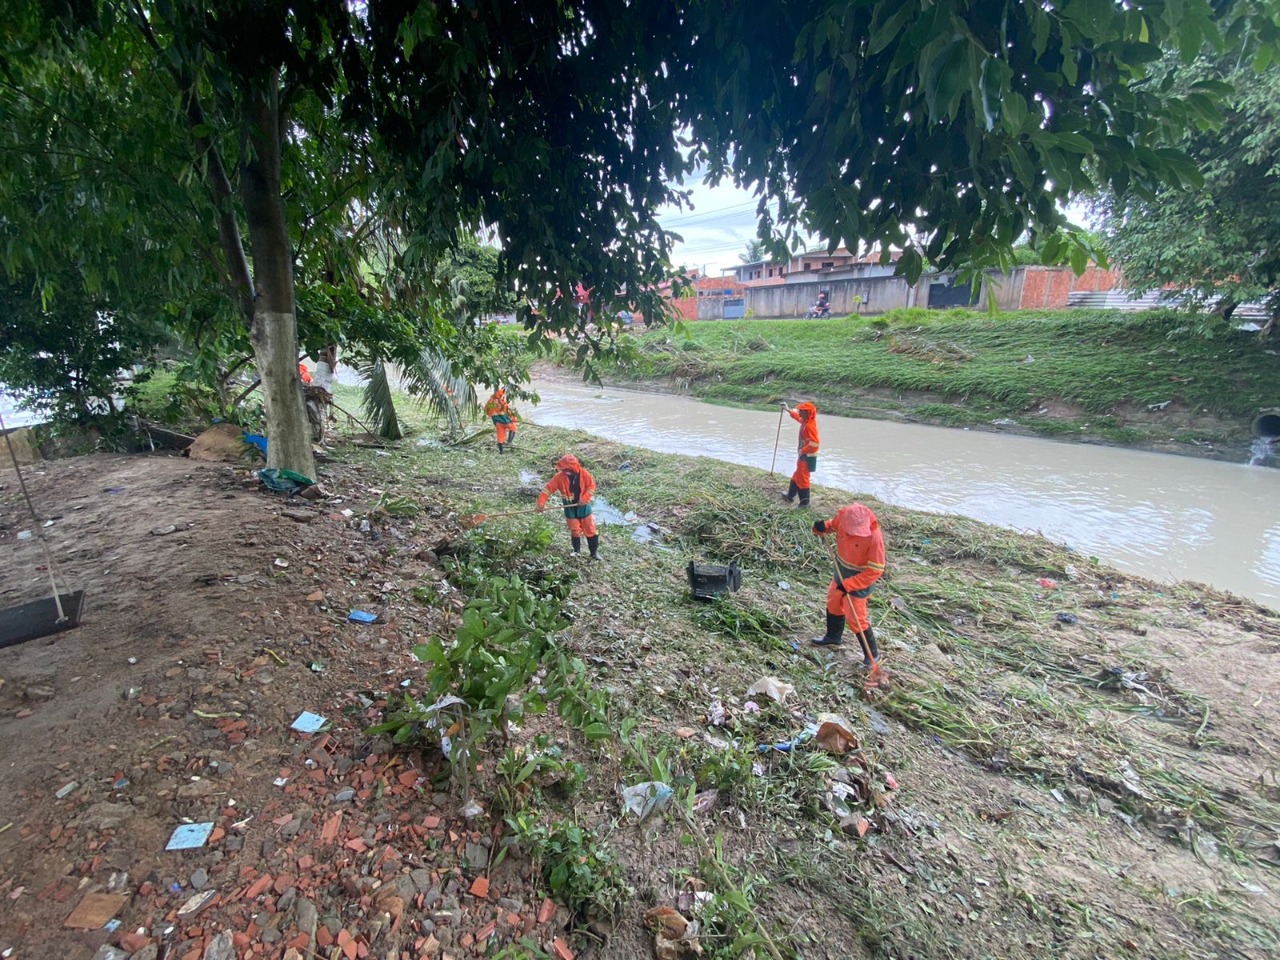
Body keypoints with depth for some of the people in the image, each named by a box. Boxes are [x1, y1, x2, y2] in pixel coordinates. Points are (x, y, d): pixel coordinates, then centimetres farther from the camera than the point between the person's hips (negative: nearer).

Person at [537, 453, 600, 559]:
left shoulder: (584, 473, -14)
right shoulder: (560, 476, -13)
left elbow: (592, 486, -9)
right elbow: (548, 488, -14)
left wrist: (584, 499, -20)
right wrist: (541, 503, -23)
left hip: (584, 506, 0)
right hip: (570, 508, 0)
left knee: (590, 529, 5)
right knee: (575, 531, 6)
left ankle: (595, 552, 18)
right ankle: (577, 551, 25)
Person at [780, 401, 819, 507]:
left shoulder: (810, 425, -25)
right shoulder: (805, 421, 4)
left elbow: (814, 443, -31)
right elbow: (797, 416, 29)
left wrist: (802, 451, -22)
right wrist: (788, 409, 34)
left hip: (807, 456, -10)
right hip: (804, 455, 10)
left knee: (802, 478, -1)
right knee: (797, 476, 22)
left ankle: (805, 501, 10)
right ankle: (790, 495, 36)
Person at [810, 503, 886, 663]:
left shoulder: (874, 536, -34)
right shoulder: (843, 515, -20)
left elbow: (875, 570, -27)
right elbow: (834, 525, 6)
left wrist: (849, 585, -27)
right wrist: (824, 526, -18)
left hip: (860, 580, -7)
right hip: (841, 572, 7)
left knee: (856, 619, 1)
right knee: (833, 603, 24)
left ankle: (872, 655, 23)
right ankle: (833, 637, 48)